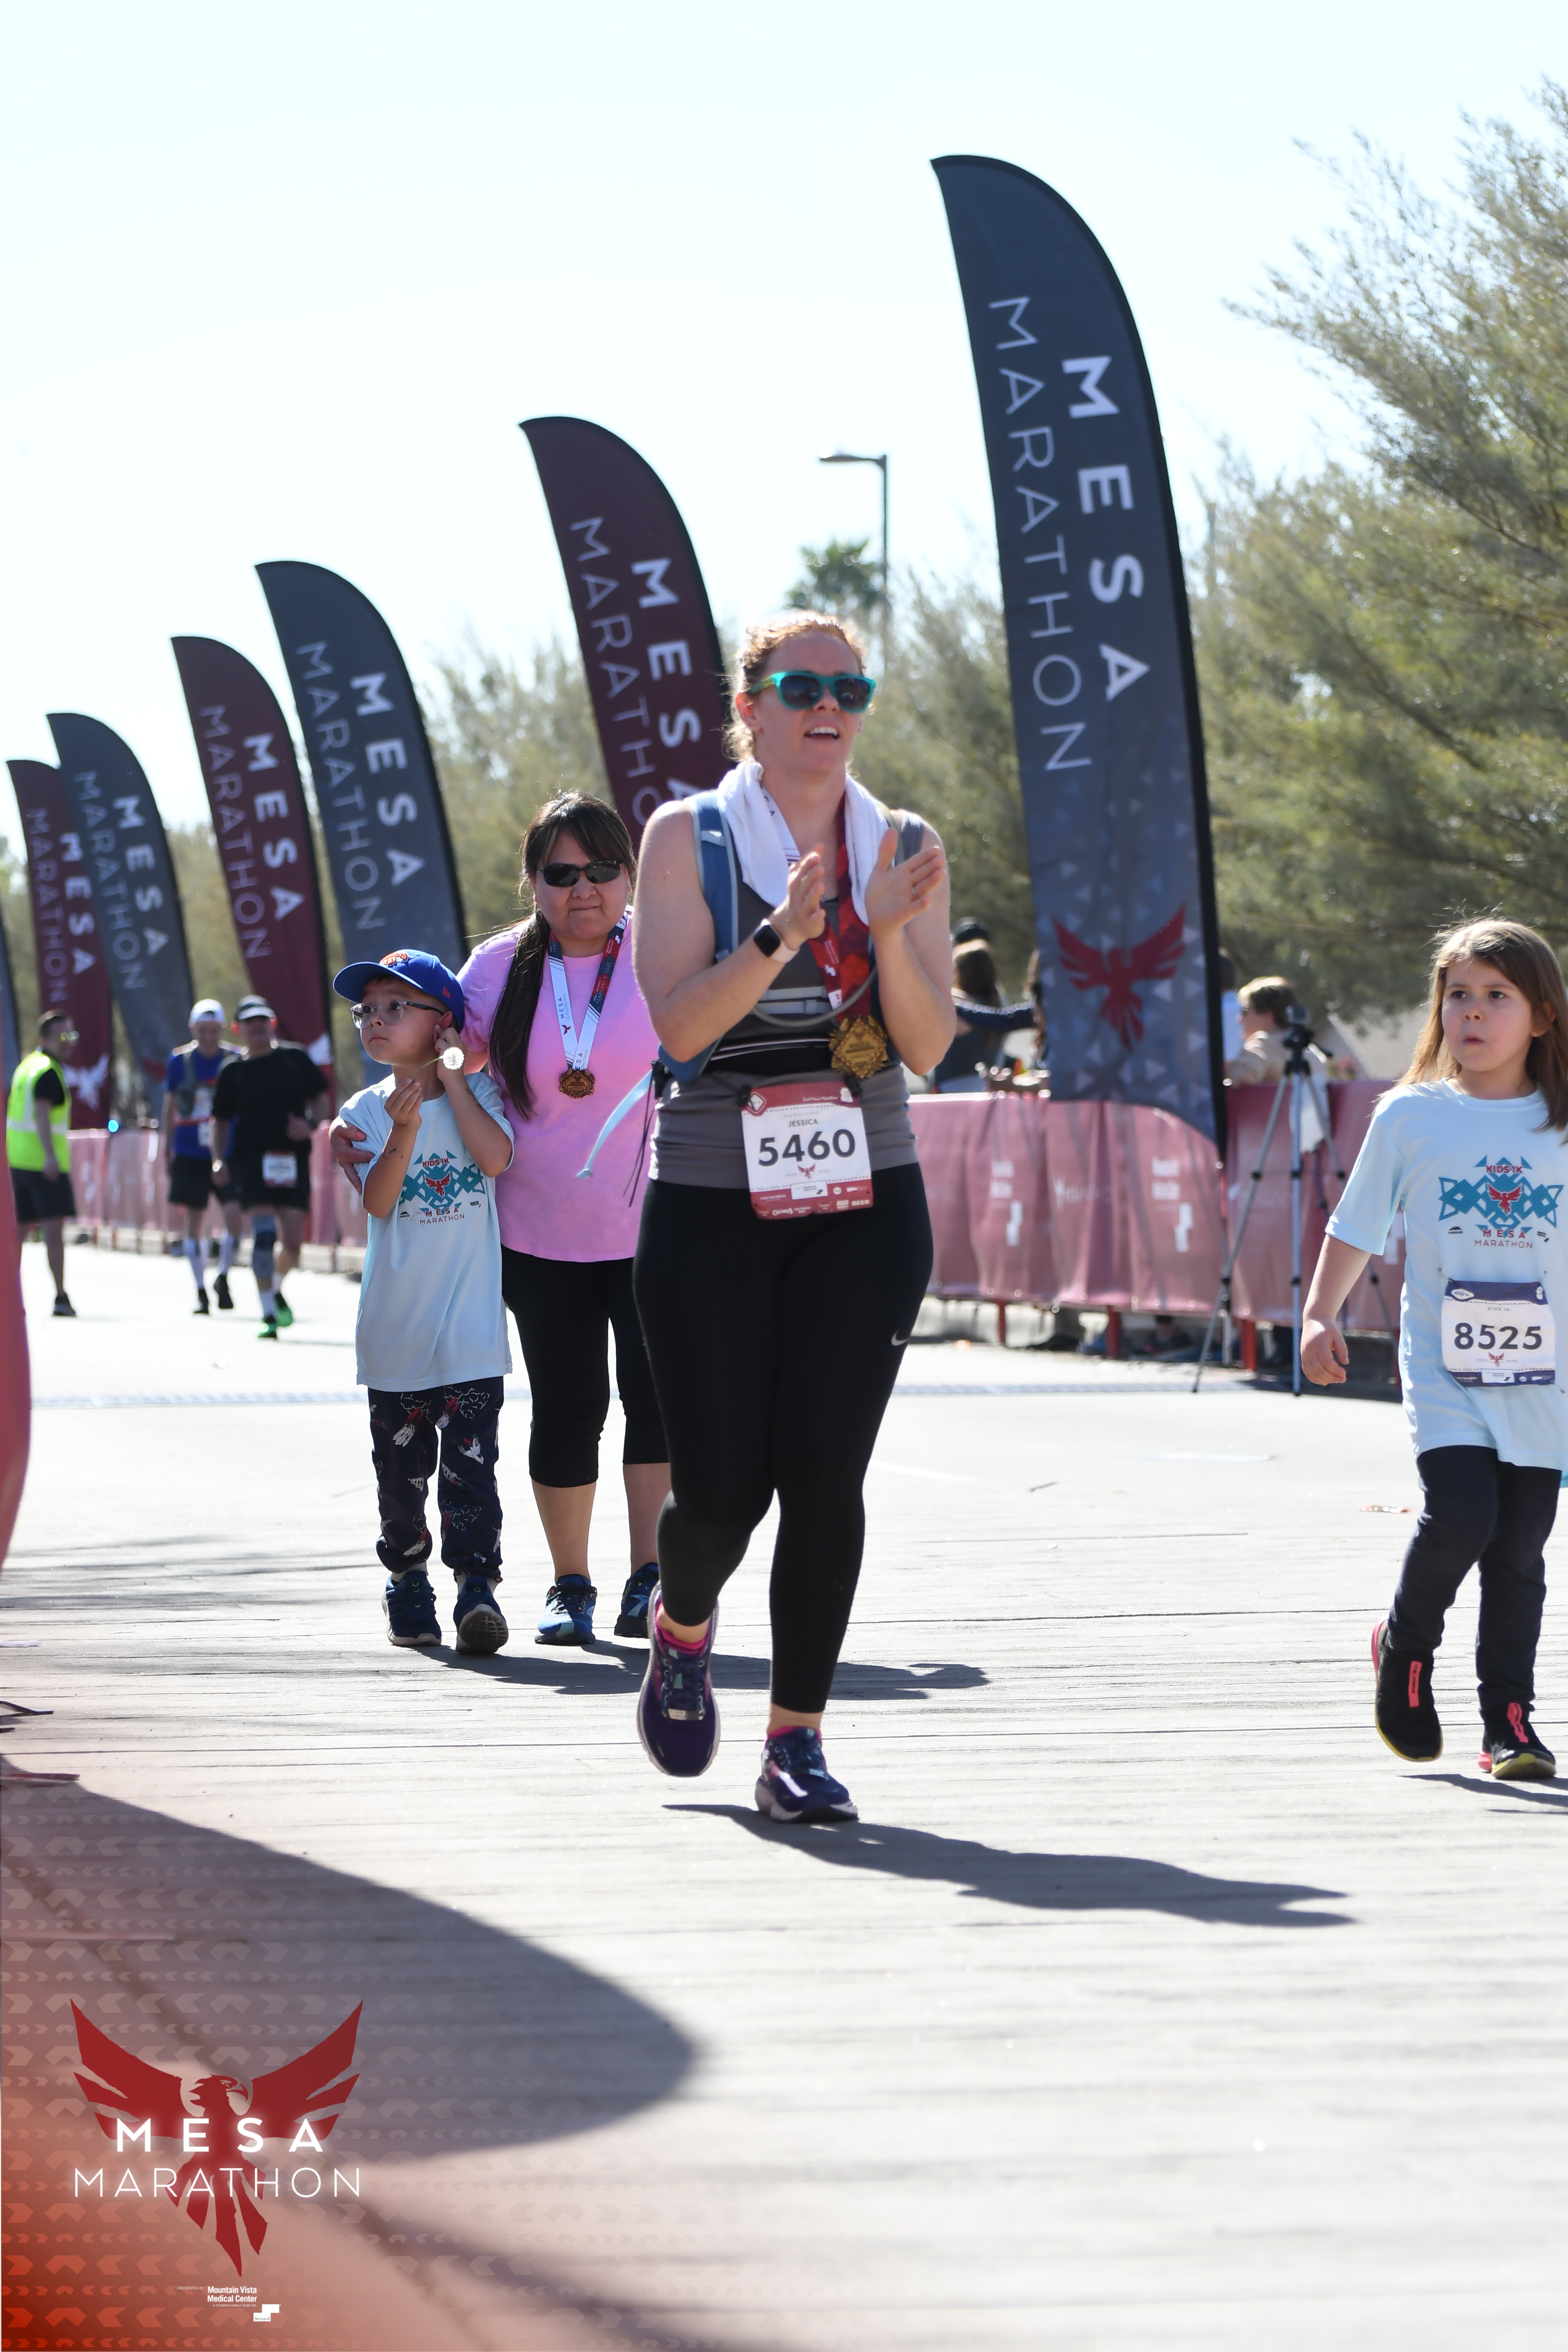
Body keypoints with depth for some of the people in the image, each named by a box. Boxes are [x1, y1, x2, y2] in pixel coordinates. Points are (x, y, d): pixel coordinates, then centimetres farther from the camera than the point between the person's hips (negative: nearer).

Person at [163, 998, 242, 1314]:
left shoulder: (236, 1060, -1)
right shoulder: (179, 1061, 2)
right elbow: (169, 1107, 12)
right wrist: (168, 1149, 13)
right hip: (190, 1154, 1)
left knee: (235, 1213, -13)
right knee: (194, 1220, 5)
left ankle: (223, 1278, 9)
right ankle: (200, 1290, 15)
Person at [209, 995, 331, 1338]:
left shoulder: (295, 1059, 9)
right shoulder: (233, 1072, 7)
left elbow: (322, 1100, 13)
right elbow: (221, 1121, 11)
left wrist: (311, 1124, -8)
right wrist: (220, 1159, -4)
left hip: (293, 1157, 1)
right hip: (252, 1157, -1)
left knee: (293, 1241, -2)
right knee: (264, 1233, -16)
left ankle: (277, 1290, 30)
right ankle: (268, 1314, -11)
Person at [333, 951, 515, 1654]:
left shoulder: (476, 1090, 3)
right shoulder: (367, 1111, 3)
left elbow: (496, 1157, -15)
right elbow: (378, 1202, -9)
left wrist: (452, 1080, -10)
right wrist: (404, 1131, -23)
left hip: (469, 1325, -2)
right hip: (396, 1327, 2)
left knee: (469, 1458, -11)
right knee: (401, 1465, 10)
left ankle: (477, 1582, -13)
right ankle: (407, 1580, 25)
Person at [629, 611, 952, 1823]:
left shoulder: (906, 853, 7)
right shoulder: (689, 838, -1)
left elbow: (929, 1046, 0)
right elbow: (678, 1024, -11)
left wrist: (887, 930, -17)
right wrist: (784, 936, -24)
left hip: (865, 1203, 2)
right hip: (710, 1206, -2)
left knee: (824, 1471, -9)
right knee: (723, 1486, -2)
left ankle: (798, 1738, 1)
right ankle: (683, 1623, 32)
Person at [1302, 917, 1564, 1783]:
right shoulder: (1409, 1118, 3)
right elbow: (1357, 1225, 10)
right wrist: (1320, 1315, 2)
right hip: (1443, 1371, -1)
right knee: (1460, 1514, -18)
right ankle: (1404, 1647, 9)